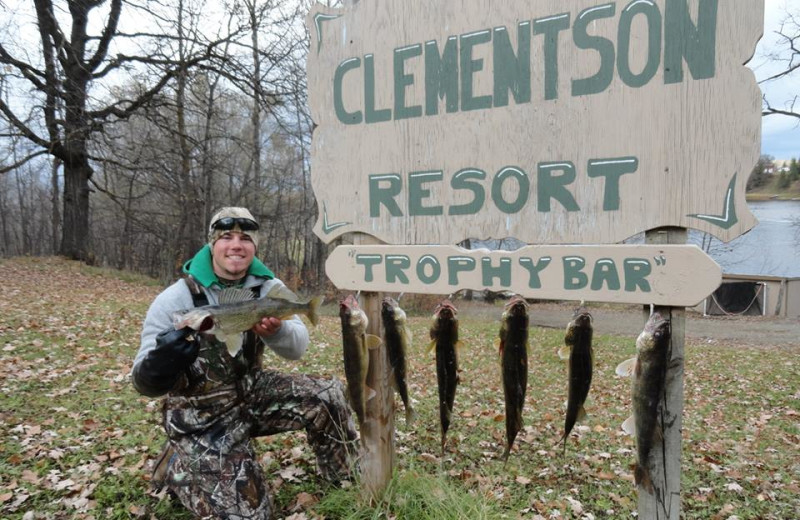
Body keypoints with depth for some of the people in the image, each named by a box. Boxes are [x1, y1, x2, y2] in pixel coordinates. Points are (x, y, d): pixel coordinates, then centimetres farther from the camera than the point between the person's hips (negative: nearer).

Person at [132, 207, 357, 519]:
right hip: (201, 414, -4)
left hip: (252, 391, 4)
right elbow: (145, 381, -17)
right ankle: (176, 466, 18)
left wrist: (276, 331, -37)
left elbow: (297, 348, -13)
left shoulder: (268, 287, -5)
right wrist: (156, 369, -42)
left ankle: (344, 480, 13)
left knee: (328, 397, -14)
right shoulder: (175, 299, -17)